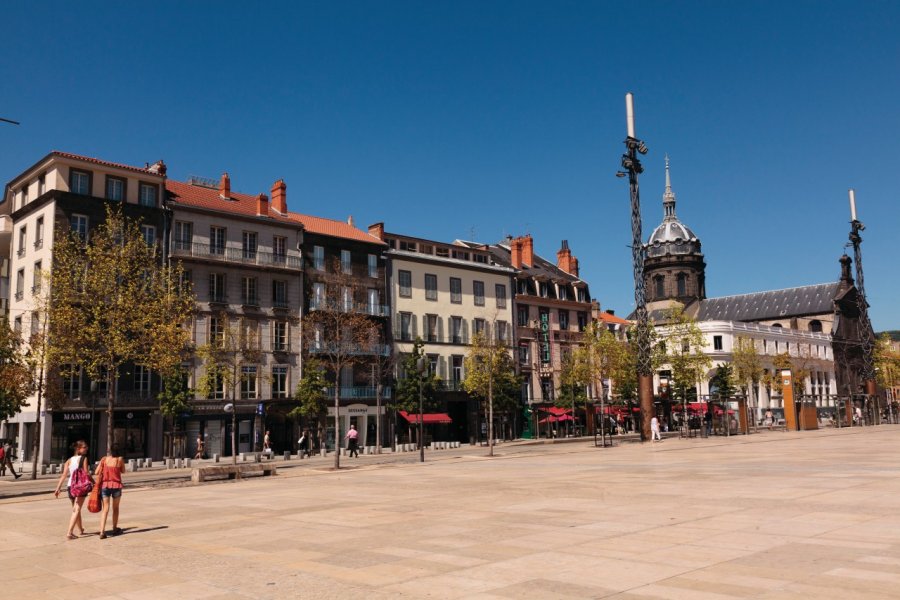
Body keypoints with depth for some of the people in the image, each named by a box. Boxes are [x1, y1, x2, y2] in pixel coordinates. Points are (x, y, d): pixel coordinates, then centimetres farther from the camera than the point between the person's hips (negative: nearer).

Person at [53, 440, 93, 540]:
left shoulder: (69, 460, 10)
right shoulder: (84, 459, -5)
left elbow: (64, 475, 2)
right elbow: (86, 474, -11)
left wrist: (58, 488, 0)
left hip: (70, 486, 6)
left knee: (75, 509, 20)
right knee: (76, 510, -6)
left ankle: (80, 530, 36)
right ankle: (69, 533, -20)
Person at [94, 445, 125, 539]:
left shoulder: (104, 459, -1)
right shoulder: (120, 459, -1)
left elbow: (96, 473, -3)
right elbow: (123, 471, 12)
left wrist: (104, 471, 15)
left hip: (105, 485, 0)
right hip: (116, 485, 0)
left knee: (105, 509, -1)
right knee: (115, 508, 17)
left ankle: (102, 531, -15)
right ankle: (115, 529, 30)